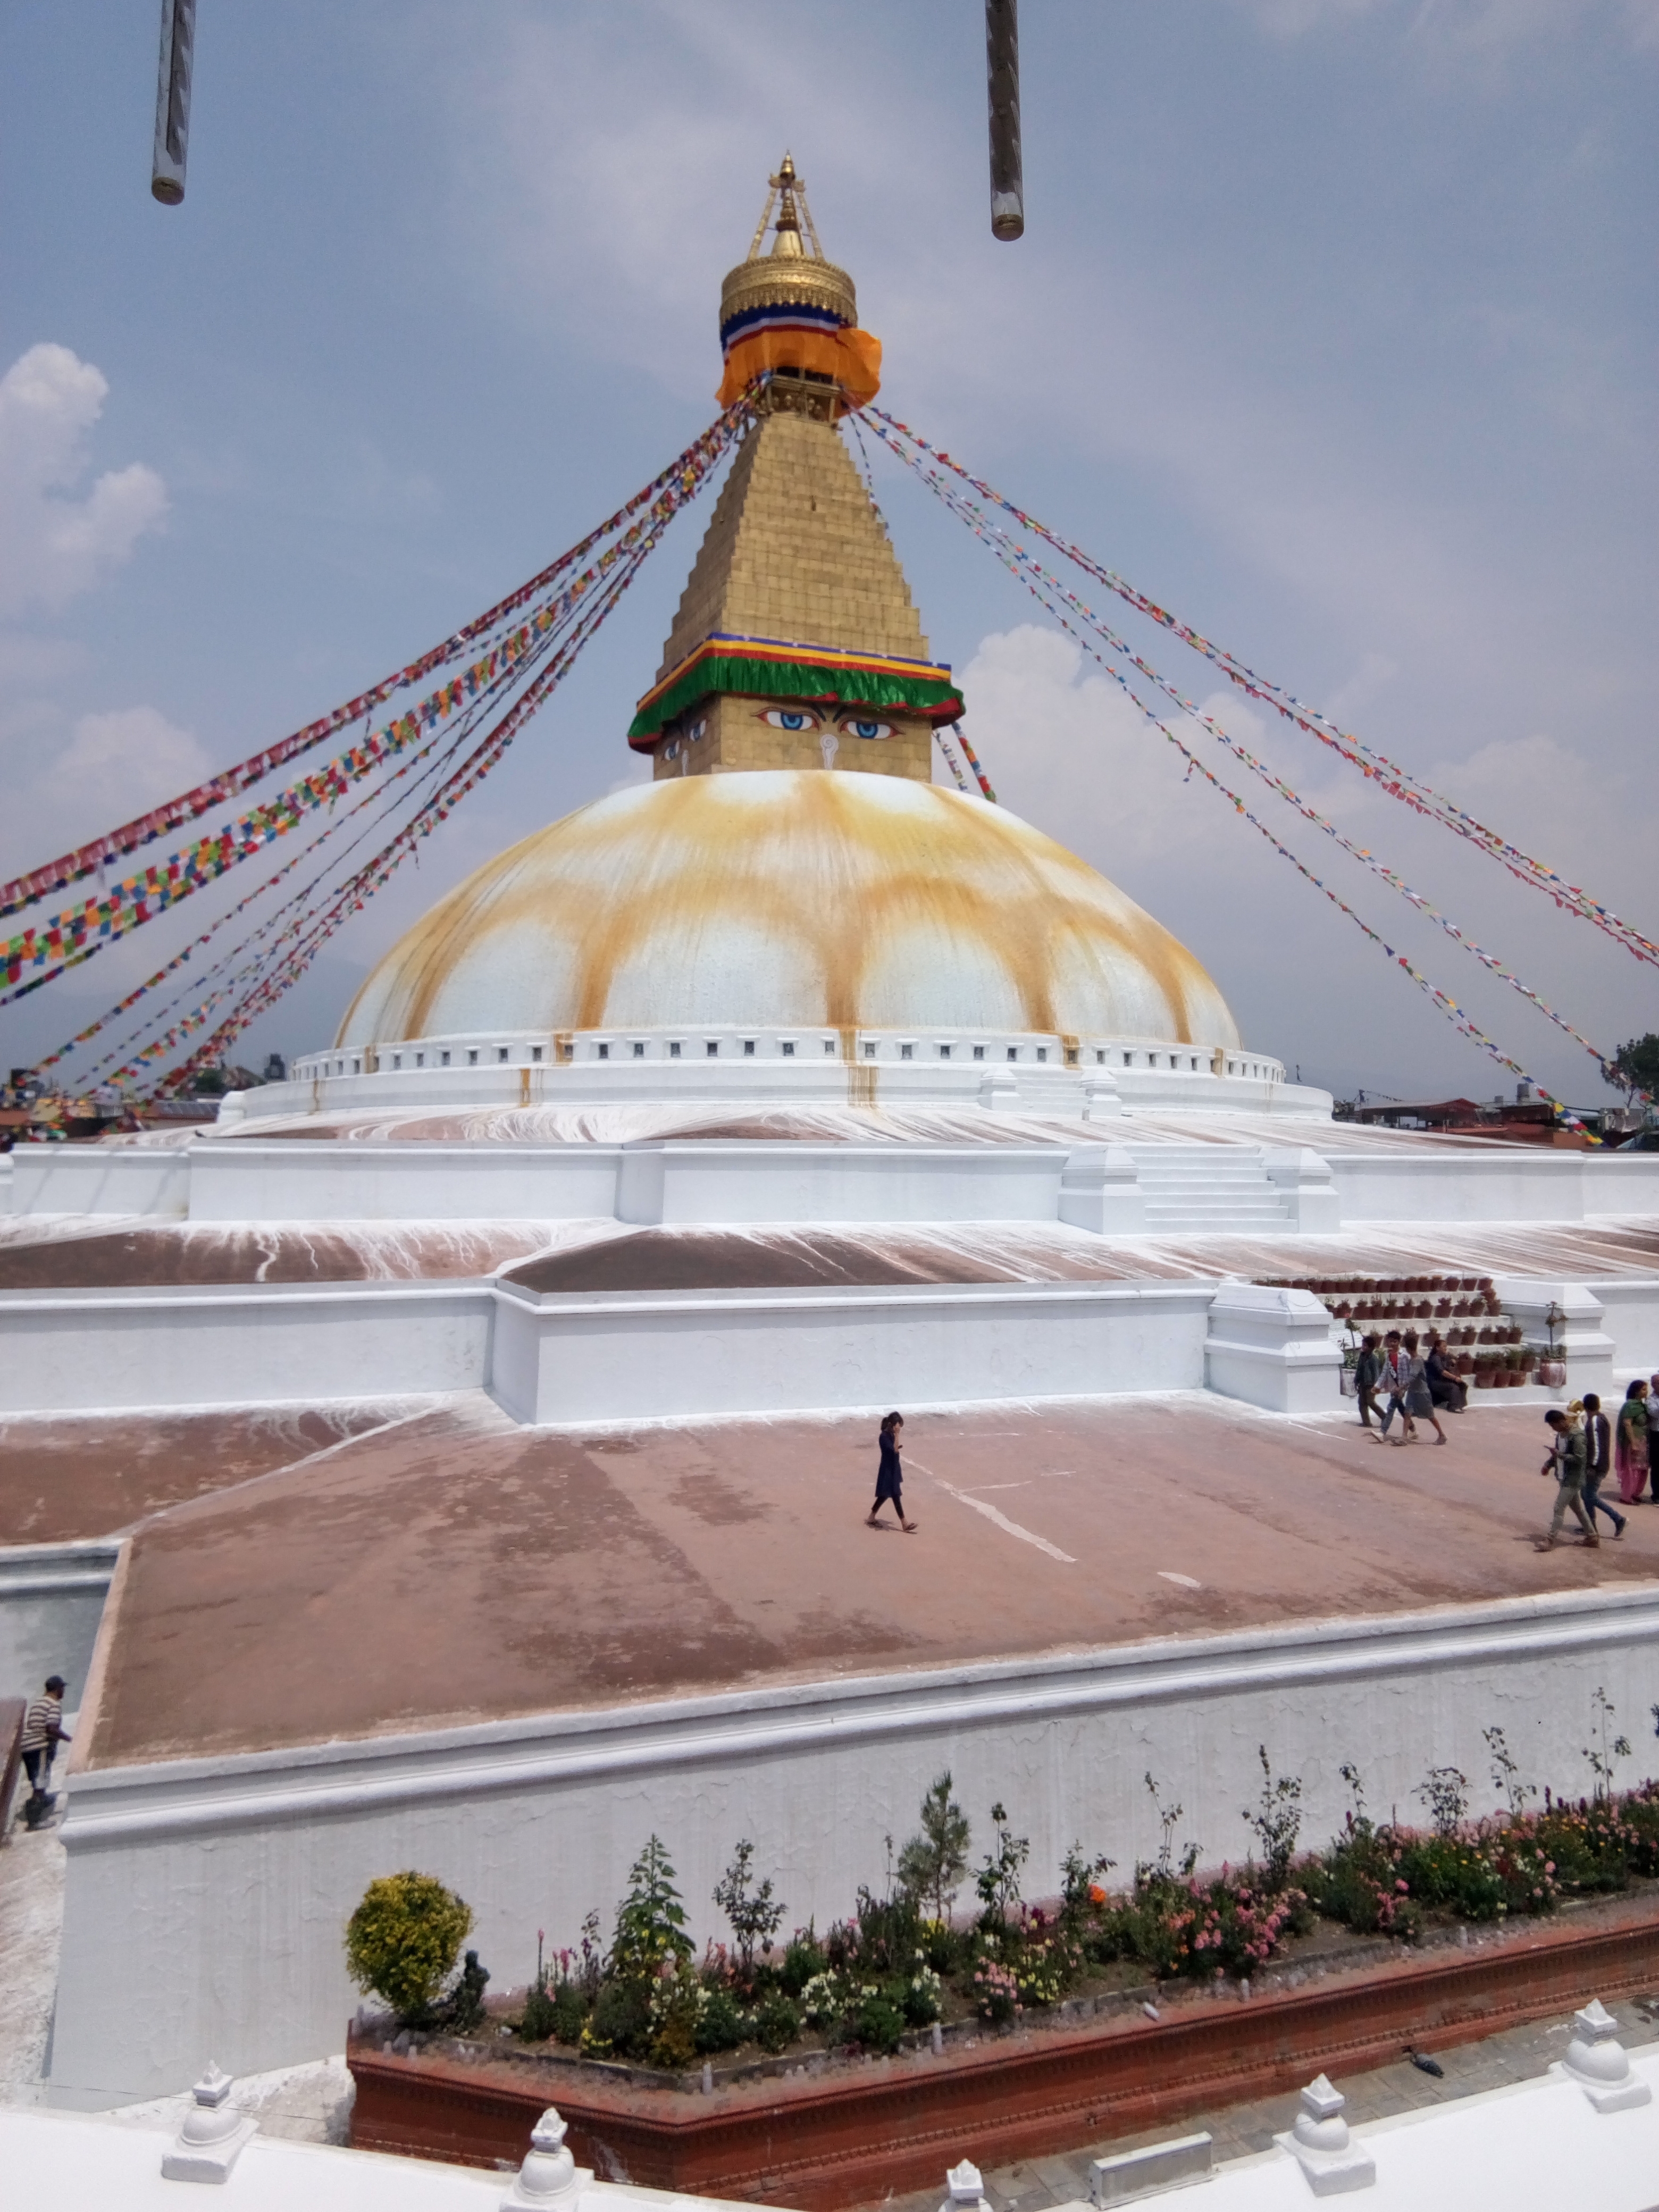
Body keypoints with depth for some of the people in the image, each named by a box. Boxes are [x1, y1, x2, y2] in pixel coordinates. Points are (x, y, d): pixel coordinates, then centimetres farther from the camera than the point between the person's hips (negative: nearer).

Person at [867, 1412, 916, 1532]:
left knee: (884, 1495, 16)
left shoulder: (891, 1435, 7)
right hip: (887, 1470, -10)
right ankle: (904, 1524, -3)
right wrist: (897, 1435, -30)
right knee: (896, 1495, -6)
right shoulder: (884, 1436, -21)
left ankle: (871, 1518, 27)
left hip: (893, 1469, 10)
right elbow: (894, 1450, -30)